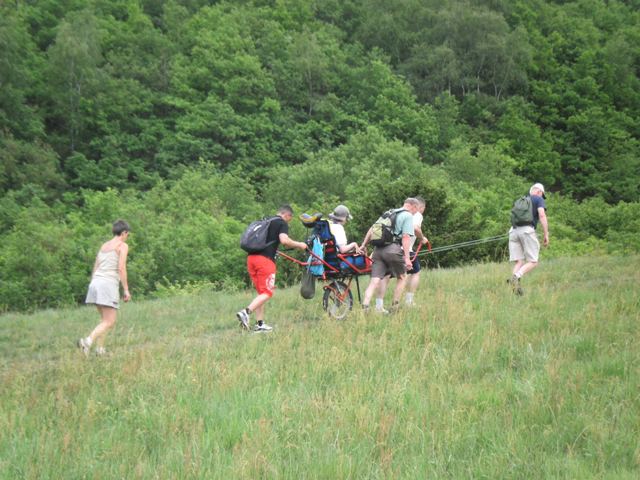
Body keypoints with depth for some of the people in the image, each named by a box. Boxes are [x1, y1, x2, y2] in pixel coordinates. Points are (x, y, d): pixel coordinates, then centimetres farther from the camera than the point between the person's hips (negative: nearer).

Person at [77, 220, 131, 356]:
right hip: (109, 285, -7)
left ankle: (100, 350, 9)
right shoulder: (123, 246, 0)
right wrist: (126, 290, -9)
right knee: (109, 323, -8)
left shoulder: (104, 246, 22)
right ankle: (88, 341, -31)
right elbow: (121, 268, -12)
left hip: (96, 284, 7)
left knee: (105, 320, 19)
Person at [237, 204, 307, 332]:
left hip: (251, 258, 8)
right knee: (267, 293, -5)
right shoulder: (282, 223, 2)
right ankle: (246, 312, -25)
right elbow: (284, 240, -15)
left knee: (261, 292, 16)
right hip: (265, 259, -8)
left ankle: (260, 324, 14)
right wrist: (299, 245, 0)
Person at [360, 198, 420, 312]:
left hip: (378, 250, 6)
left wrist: (364, 245, 30)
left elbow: (372, 230, 24)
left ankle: (365, 306, -17)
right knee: (402, 277, 15)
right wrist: (407, 258, -12)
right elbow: (406, 237, -8)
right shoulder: (408, 216, 3)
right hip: (393, 250, -6)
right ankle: (395, 306, 15)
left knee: (375, 281, -2)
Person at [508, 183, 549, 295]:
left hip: (514, 231, 6)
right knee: (533, 262, -2)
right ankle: (516, 278, -27)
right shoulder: (539, 199, 10)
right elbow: (542, 215, -5)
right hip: (527, 230, -6)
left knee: (519, 262, 4)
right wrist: (546, 234, -5)